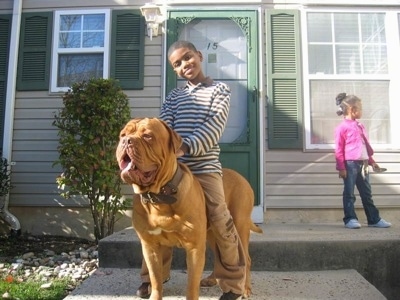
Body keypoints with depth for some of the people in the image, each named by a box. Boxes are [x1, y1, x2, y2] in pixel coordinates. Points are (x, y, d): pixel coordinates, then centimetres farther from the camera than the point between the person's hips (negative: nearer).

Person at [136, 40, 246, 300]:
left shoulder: (219, 89, 6)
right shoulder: (173, 96, 17)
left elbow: (214, 127, -11)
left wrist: (186, 146, -26)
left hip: (205, 168, -4)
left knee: (221, 224, -8)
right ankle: (153, 276, 29)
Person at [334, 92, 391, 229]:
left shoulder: (360, 126, 16)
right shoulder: (342, 127, -8)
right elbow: (339, 150, -11)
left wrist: (371, 161, 20)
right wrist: (341, 167, -15)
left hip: (362, 164, 8)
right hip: (350, 164, -7)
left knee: (367, 193, 12)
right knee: (349, 193, 0)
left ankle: (374, 219, 19)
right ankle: (350, 219, 7)